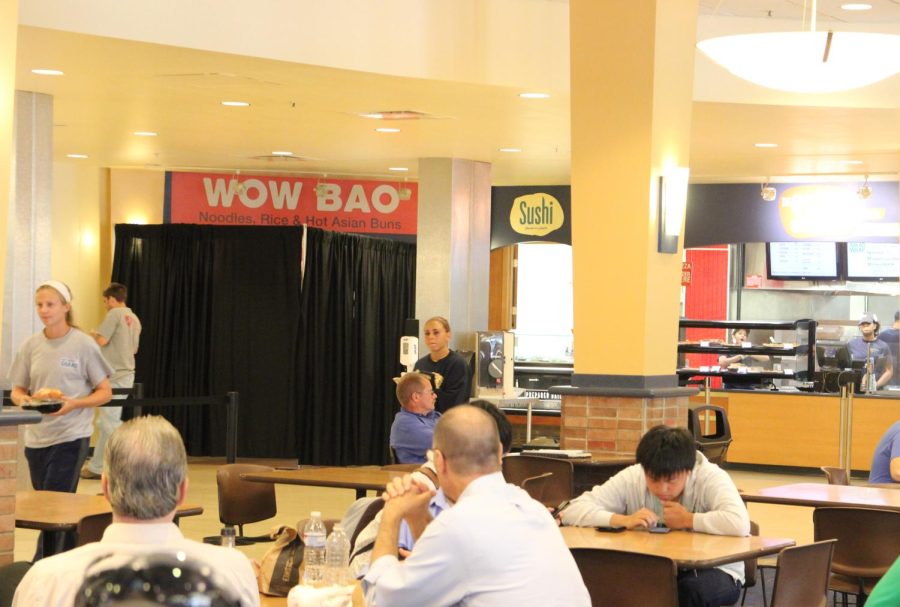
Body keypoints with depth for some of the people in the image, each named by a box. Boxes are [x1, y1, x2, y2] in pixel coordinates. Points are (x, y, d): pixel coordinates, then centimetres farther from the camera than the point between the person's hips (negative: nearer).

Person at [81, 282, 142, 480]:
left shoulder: (115, 314, -11)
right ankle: (96, 466, 18)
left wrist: (93, 334, 3)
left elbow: (102, 340, -20)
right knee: (106, 420, 13)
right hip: (127, 373, 9)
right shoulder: (134, 319, 14)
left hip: (113, 375, -9)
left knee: (109, 421, -5)